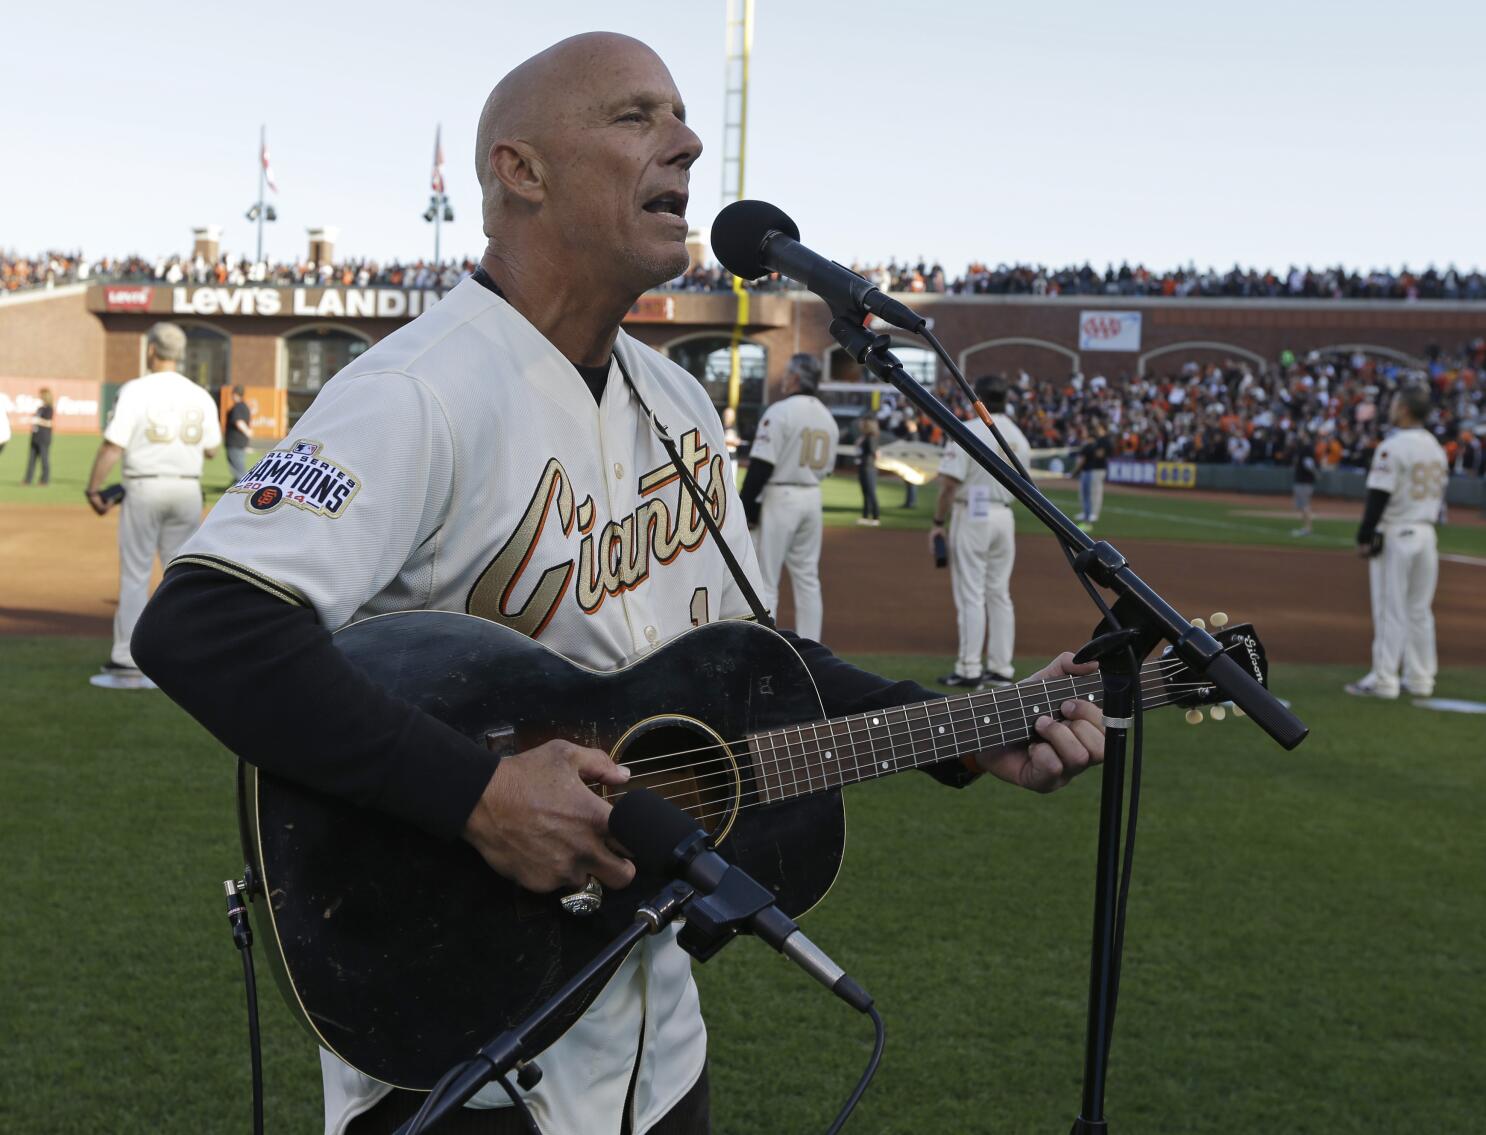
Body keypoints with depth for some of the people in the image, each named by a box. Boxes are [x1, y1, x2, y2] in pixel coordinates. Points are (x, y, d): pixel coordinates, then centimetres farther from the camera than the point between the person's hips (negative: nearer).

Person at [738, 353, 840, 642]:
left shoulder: (780, 411, -12)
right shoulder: (828, 417, 11)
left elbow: (761, 465, -16)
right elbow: (826, 466, 14)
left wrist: (746, 506, -12)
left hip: (779, 498, -7)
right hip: (812, 498, 7)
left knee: (764, 581, -2)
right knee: (807, 578, 12)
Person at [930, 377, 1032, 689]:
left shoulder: (968, 432, -12)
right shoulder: (1019, 437, 9)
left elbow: (950, 483, -15)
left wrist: (938, 522, -9)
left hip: (973, 514, -6)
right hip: (1004, 516, 6)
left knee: (970, 594, -3)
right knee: (999, 593, 11)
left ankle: (969, 670, -3)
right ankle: (1000, 669, 13)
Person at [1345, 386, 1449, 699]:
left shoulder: (1393, 447, -15)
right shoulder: (1436, 448, 10)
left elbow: (1378, 497, -17)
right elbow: (1440, 494, 14)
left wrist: (1364, 538, -12)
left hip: (1395, 535, -7)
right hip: (1426, 533, 7)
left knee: (1390, 609, -4)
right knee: (1420, 609, 12)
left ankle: (1383, 681, -2)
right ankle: (1420, 679, 15)